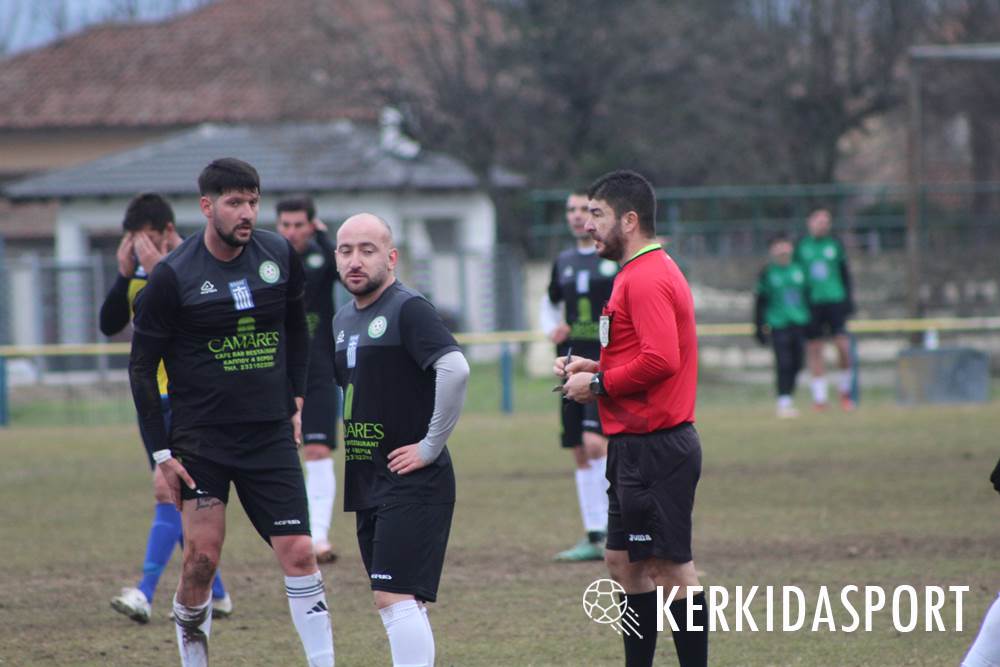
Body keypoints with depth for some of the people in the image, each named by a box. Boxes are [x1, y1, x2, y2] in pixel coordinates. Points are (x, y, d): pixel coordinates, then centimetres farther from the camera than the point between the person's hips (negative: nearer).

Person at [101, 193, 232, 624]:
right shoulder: (140, 270, 9)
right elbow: (109, 325, 3)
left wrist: (159, 272, -26)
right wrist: (124, 274, -9)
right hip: (152, 397, 8)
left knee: (167, 489, -17)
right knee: (179, 502, 10)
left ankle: (145, 593, -23)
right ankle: (214, 594, 18)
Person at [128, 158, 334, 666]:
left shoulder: (279, 257, 3)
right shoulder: (172, 277, -8)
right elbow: (142, 367, -3)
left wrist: (295, 404, 14)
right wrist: (162, 453, -6)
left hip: (271, 435, 3)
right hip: (200, 439, -3)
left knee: (299, 553, -6)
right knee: (201, 556, -9)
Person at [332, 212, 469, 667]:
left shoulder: (408, 310, -13)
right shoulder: (342, 320, 14)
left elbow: (455, 369, -28)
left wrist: (430, 446, -22)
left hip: (413, 482, -9)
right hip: (367, 484, 9)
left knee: (396, 598, -16)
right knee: (394, 604, 11)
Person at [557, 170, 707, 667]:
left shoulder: (646, 278, -16)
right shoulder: (644, 272, 17)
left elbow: (660, 360, -26)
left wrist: (600, 384, -14)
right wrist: (593, 367, 11)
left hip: (654, 448, -11)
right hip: (637, 445, 11)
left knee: (671, 570, -7)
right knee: (624, 563, 15)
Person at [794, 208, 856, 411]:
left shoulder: (835, 245, 9)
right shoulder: (801, 247, 8)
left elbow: (845, 274, 13)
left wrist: (848, 300, 6)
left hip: (835, 301, 0)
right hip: (811, 303, 0)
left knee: (843, 345, -11)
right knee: (814, 349, 0)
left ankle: (845, 391, 7)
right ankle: (819, 397, 5)